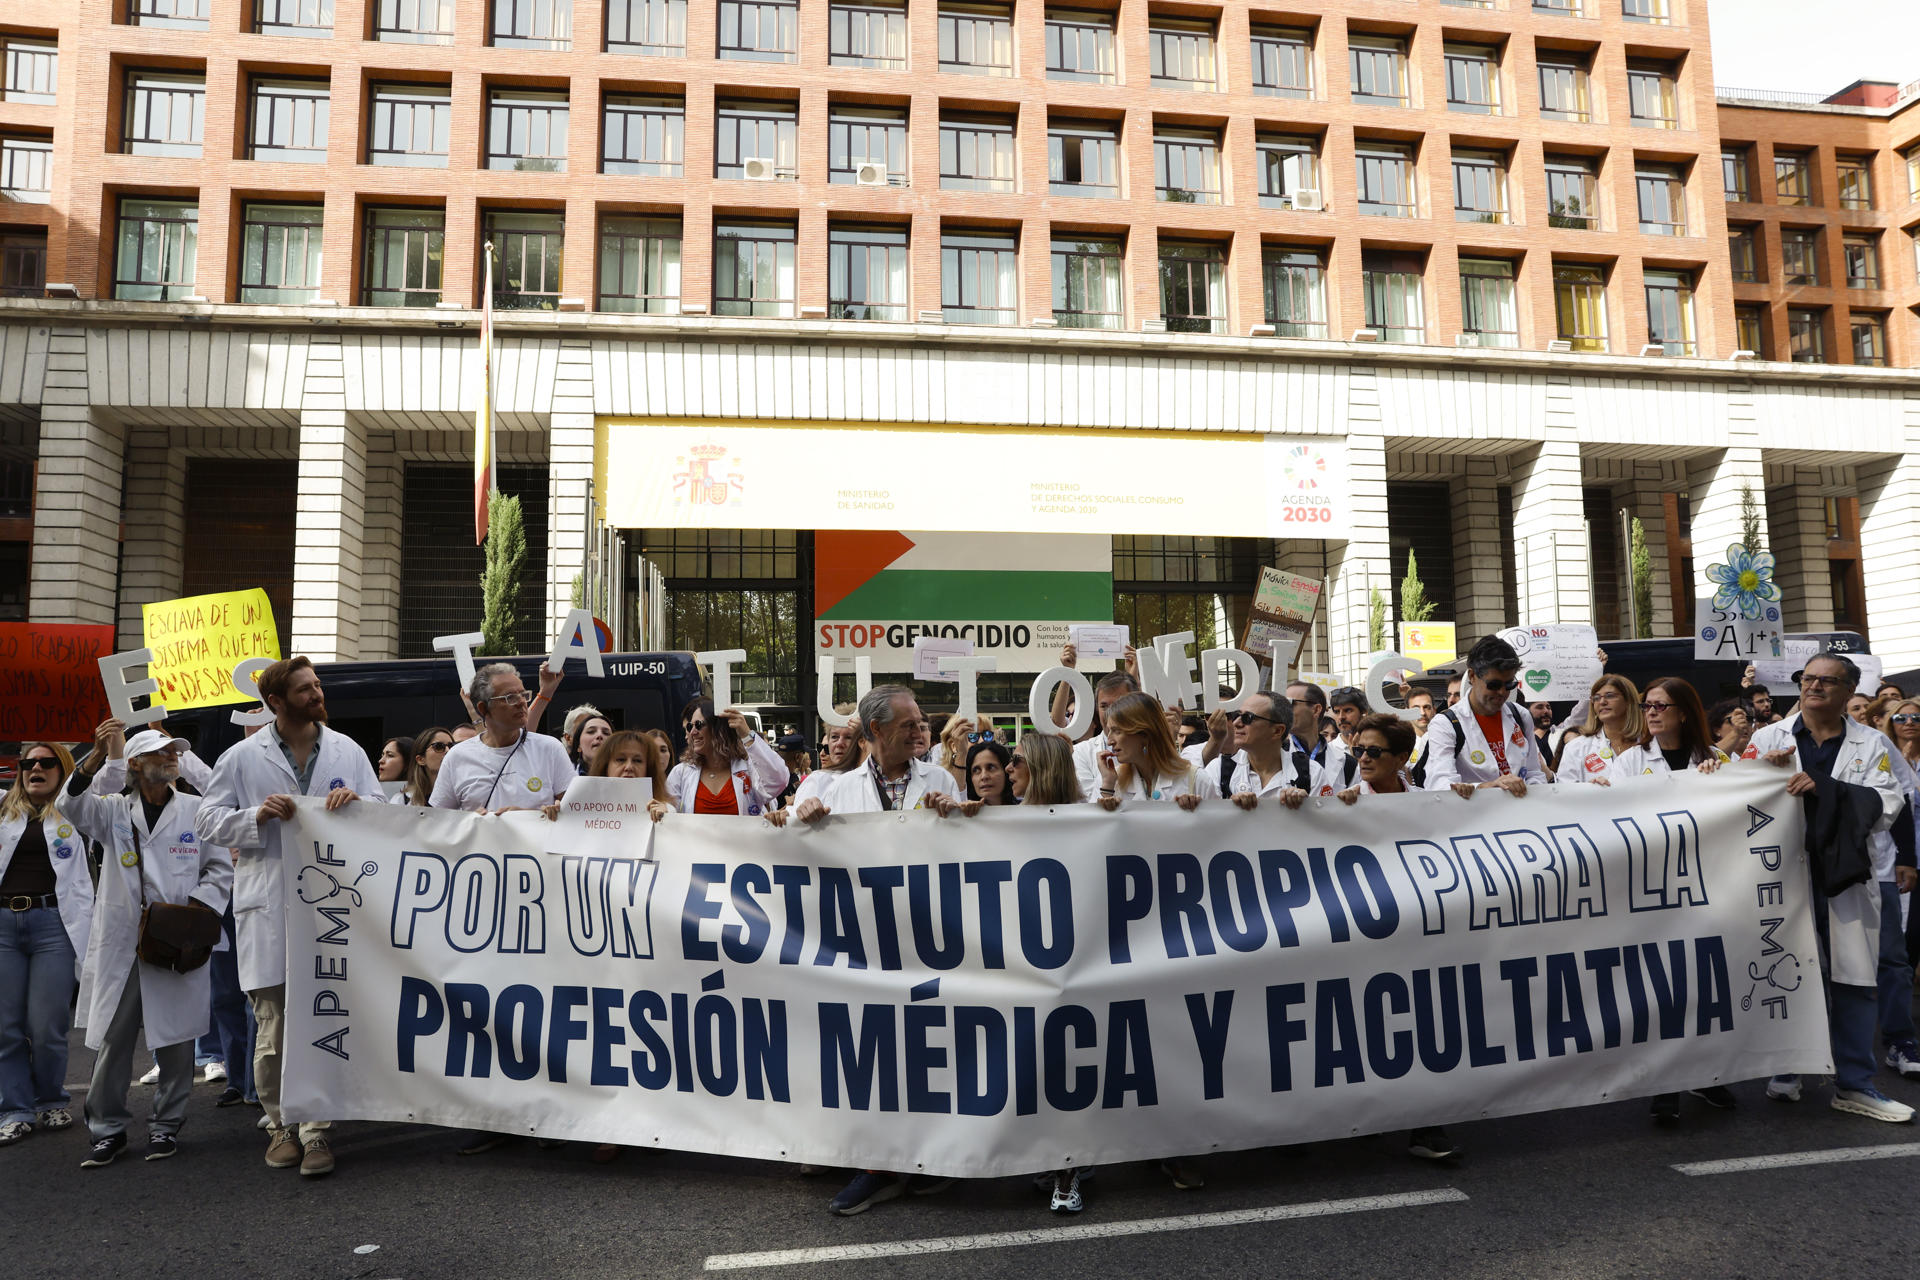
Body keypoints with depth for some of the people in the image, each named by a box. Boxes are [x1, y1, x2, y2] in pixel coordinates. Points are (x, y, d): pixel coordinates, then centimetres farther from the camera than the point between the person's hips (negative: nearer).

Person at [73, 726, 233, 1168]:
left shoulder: (197, 810, 7)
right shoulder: (115, 809, 8)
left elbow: (222, 869, 7)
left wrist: (198, 905, -8)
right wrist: (108, 761, -18)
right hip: (120, 943, 0)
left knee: (176, 1040, 4)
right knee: (111, 1039, 4)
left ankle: (166, 1126, 18)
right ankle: (108, 1129, 19)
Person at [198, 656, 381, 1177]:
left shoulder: (347, 751, 11)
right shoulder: (242, 757, 6)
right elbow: (209, 820, 7)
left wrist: (356, 801, -10)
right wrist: (257, 816, -11)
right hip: (267, 906, 0)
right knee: (273, 1026, 4)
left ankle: (316, 1130, 6)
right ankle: (280, 1125, 22)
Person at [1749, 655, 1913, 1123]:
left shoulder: (1871, 745, 5)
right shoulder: (1768, 739, 5)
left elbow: (1886, 807, -8)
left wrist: (1823, 786, -21)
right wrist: (1766, 770, -16)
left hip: (1848, 877, 0)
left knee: (1856, 980, 4)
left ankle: (1854, 1085, 17)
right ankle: (1785, 1071, 23)